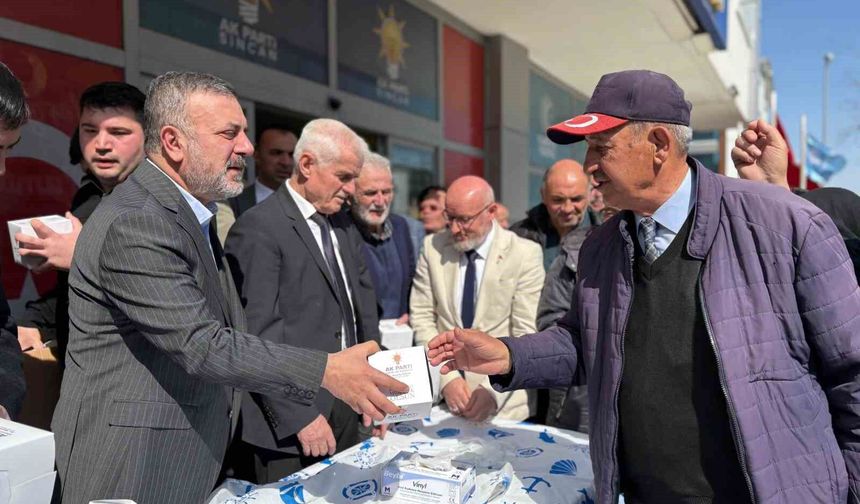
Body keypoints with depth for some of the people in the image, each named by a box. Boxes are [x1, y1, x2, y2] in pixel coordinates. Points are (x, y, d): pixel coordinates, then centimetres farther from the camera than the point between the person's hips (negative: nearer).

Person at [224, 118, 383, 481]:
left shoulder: (344, 227, 12)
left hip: (348, 411, 7)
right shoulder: (258, 229, -13)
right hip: (288, 424, -7)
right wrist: (299, 416, -19)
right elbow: (258, 334, -18)